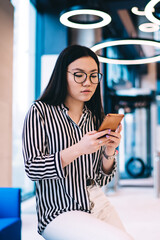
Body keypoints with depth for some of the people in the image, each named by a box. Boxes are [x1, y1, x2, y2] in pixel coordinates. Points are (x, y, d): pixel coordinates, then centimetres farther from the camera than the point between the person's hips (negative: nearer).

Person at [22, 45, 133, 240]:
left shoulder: (96, 117, 9)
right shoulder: (40, 111, -4)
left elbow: (101, 179, 10)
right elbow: (32, 169, -13)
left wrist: (109, 153, -11)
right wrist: (78, 150, -24)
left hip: (98, 205, 5)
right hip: (60, 212, -5)